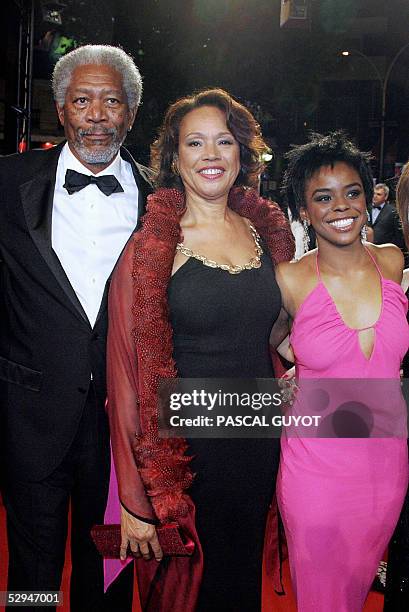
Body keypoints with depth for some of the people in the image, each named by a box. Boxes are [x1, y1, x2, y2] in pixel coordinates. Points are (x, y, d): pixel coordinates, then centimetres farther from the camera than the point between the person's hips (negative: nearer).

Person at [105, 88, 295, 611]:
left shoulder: (267, 230, 2)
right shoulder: (150, 245, -12)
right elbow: (127, 375, -13)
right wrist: (136, 500, -13)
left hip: (260, 444, 5)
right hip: (184, 446, -4)